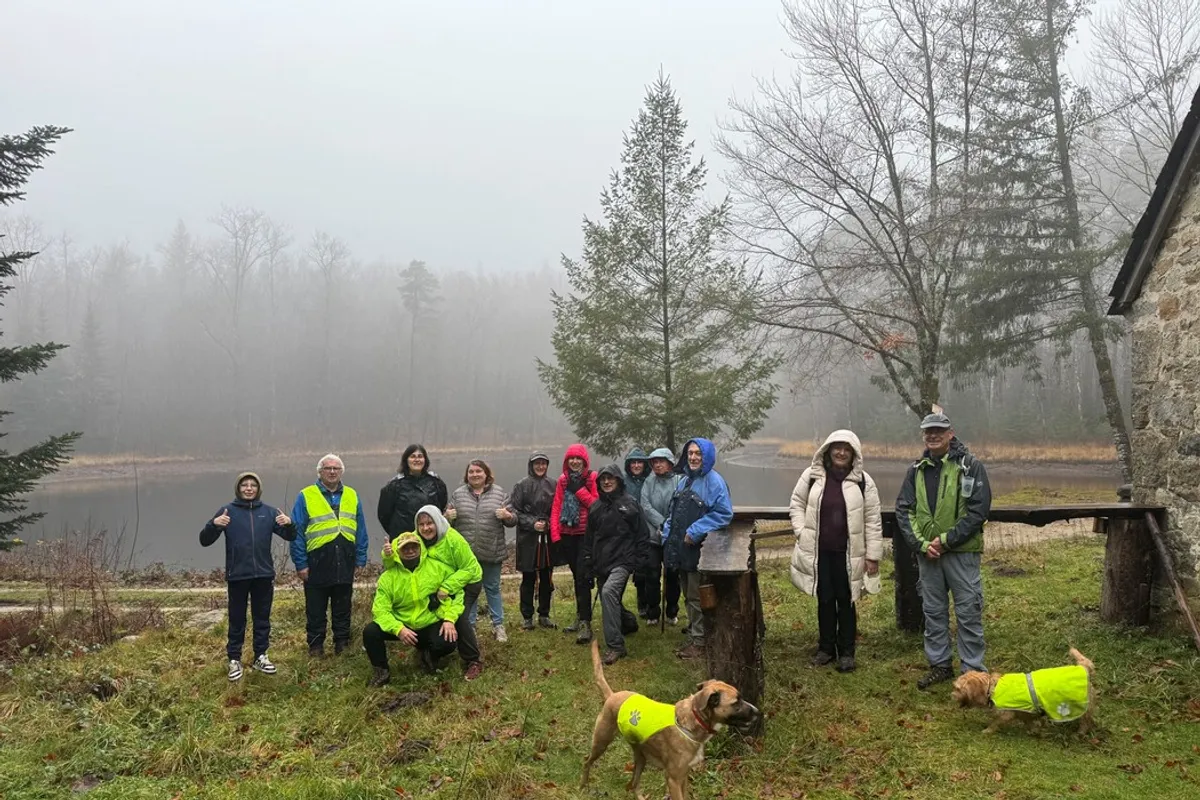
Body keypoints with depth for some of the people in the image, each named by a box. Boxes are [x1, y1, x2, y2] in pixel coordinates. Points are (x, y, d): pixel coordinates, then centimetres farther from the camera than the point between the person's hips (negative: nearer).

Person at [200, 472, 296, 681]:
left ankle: (260, 656, 22)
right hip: (237, 576, -2)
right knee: (237, 620, 5)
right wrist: (214, 524, -27)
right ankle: (234, 660, 15)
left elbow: (290, 537, 6)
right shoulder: (228, 511, -3)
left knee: (262, 618, 11)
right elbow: (205, 541, -6)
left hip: (263, 575, 2)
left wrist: (289, 524, -17)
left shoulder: (269, 512, 4)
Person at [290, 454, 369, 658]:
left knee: (342, 608, 13)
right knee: (316, 609, 7)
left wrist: (360, 560, 5)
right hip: (317, 564, -3)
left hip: (345, 564, 3)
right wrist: (300, 563, -7)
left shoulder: (352, 496, 9)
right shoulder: (306, 496, -1)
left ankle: (342, 644, 25)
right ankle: (316, 645, 21)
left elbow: (361, 531, 10)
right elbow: (297, 532, -3)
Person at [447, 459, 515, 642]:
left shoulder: (499, 493, 2)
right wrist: (448, 516, -11)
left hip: (492, 552, 0)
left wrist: (507, 516, -18)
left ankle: (498, 625, 22)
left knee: (493, 588, 11)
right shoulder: (458, 494, 3)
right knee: (469, 590, 10)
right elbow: (448, 517, 11)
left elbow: (512, 520, 4)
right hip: (466, 552, 1)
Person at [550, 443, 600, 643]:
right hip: (567, 535, 5)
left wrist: (579, 490, -18)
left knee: (582, 577, -13)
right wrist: (555, 536, -2)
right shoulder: (563, 480, 9)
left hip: (586, 534, -5)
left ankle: (585, 623, -11)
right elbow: (556, 508, 5)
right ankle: (580, 617, 27)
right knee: (577, 577, 15)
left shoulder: (592, 478, -5)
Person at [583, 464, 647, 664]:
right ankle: (628, 623, 48)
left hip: (622, 560, -6)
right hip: (601, 563, 6)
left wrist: (639, 560, -6)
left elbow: (641, 535, -2)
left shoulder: (629, 503, -4)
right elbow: (589, 537, 17)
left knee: (609, 591, -29)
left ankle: (614, 646, -25)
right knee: (611, 602, 15)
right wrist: (588, 562, 13)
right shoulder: (596, 507, 11)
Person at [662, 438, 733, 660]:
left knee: (697, 598, -2)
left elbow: (724, 514, -19)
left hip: (700, 550, -8)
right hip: (682, 549, 8)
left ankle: (699, 642, 8)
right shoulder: (685, 480, 14)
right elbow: (674, 513, 22)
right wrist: (668, 534, 7)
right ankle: (693, 636, 27)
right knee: (689, 595, 16)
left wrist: (695, 531, -19)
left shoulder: (713, 481, -11)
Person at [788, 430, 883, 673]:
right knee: (825, 600, 12)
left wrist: (873, 555, -3)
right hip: (818, 551, 2)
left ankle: (846, 652, 20)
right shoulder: (812, 475, 0)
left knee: (846, 601, 6)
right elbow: (797, 503, 12)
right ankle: (826, 648, 27)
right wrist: (801, 532, 0)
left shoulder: (863, 481, -4)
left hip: (847, 553, -1)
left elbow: (873, 520, -1)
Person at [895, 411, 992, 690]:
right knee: (933, 611, 13)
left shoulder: (971, 466, -6)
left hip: (962, 552, -4)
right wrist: (921, 543, -8)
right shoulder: (916, 471, 7)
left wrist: (946, 540, -15)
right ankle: (940, 665, 25)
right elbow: (903, 510, 5)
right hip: (927, 553, 5)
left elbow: (978, 510, -11)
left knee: (968, 612, 1)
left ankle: (973, 670, 12)